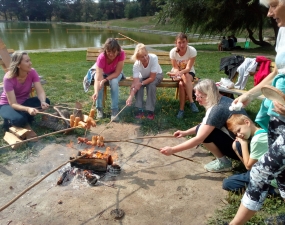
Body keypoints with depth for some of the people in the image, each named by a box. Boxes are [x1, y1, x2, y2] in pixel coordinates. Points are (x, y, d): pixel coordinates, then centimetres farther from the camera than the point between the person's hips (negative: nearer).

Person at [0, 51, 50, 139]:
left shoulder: (32, 72, -17)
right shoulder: (8, 78, -29)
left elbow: (40, 92, -23)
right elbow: (13, 104, -30)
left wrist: (43, 102, -45)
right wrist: (28, 109, -50)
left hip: (24, 101, 5)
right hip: (7, 105, -5)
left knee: (46, 101, -22)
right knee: (19, 119, -36)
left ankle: (24, 121, -5)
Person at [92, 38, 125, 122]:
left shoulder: (121, 54, -33)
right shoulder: (101, 58, -36)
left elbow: (117, 73, -27)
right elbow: (98, 79, -44)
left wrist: (105, 79, -38)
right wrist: (96, 92, -60)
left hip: (115, 74, 0)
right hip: (102, 72, 0)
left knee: (114, 82, -32)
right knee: (100, 83, -31)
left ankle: (115, 110, -25)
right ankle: (99, 109, -14)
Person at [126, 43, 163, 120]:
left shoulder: (153, 58, -36)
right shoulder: (136, 65, -30)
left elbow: (152, 77, -32)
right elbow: (135, 82, -36)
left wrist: (141, 83, -41)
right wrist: (130, 96, -48)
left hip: (157, 75, -1)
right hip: (143, 76, 2)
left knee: (151, 84, -33)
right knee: (138, 85, -29)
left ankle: (150, 110, -23)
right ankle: (139, 109, -18)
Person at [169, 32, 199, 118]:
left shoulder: (192, 51, -21)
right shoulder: (173, 52, -17)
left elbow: (188, 68, -25)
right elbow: (175, 68, -15)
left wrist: (181, 72, -46)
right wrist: (178, 74, -38)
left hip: (189, 73, 0)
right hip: (177, 73, 1)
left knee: (184, 80, -35)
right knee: (181, 84, -34)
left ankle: (181, 109, -31)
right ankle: (191, 102, -22)